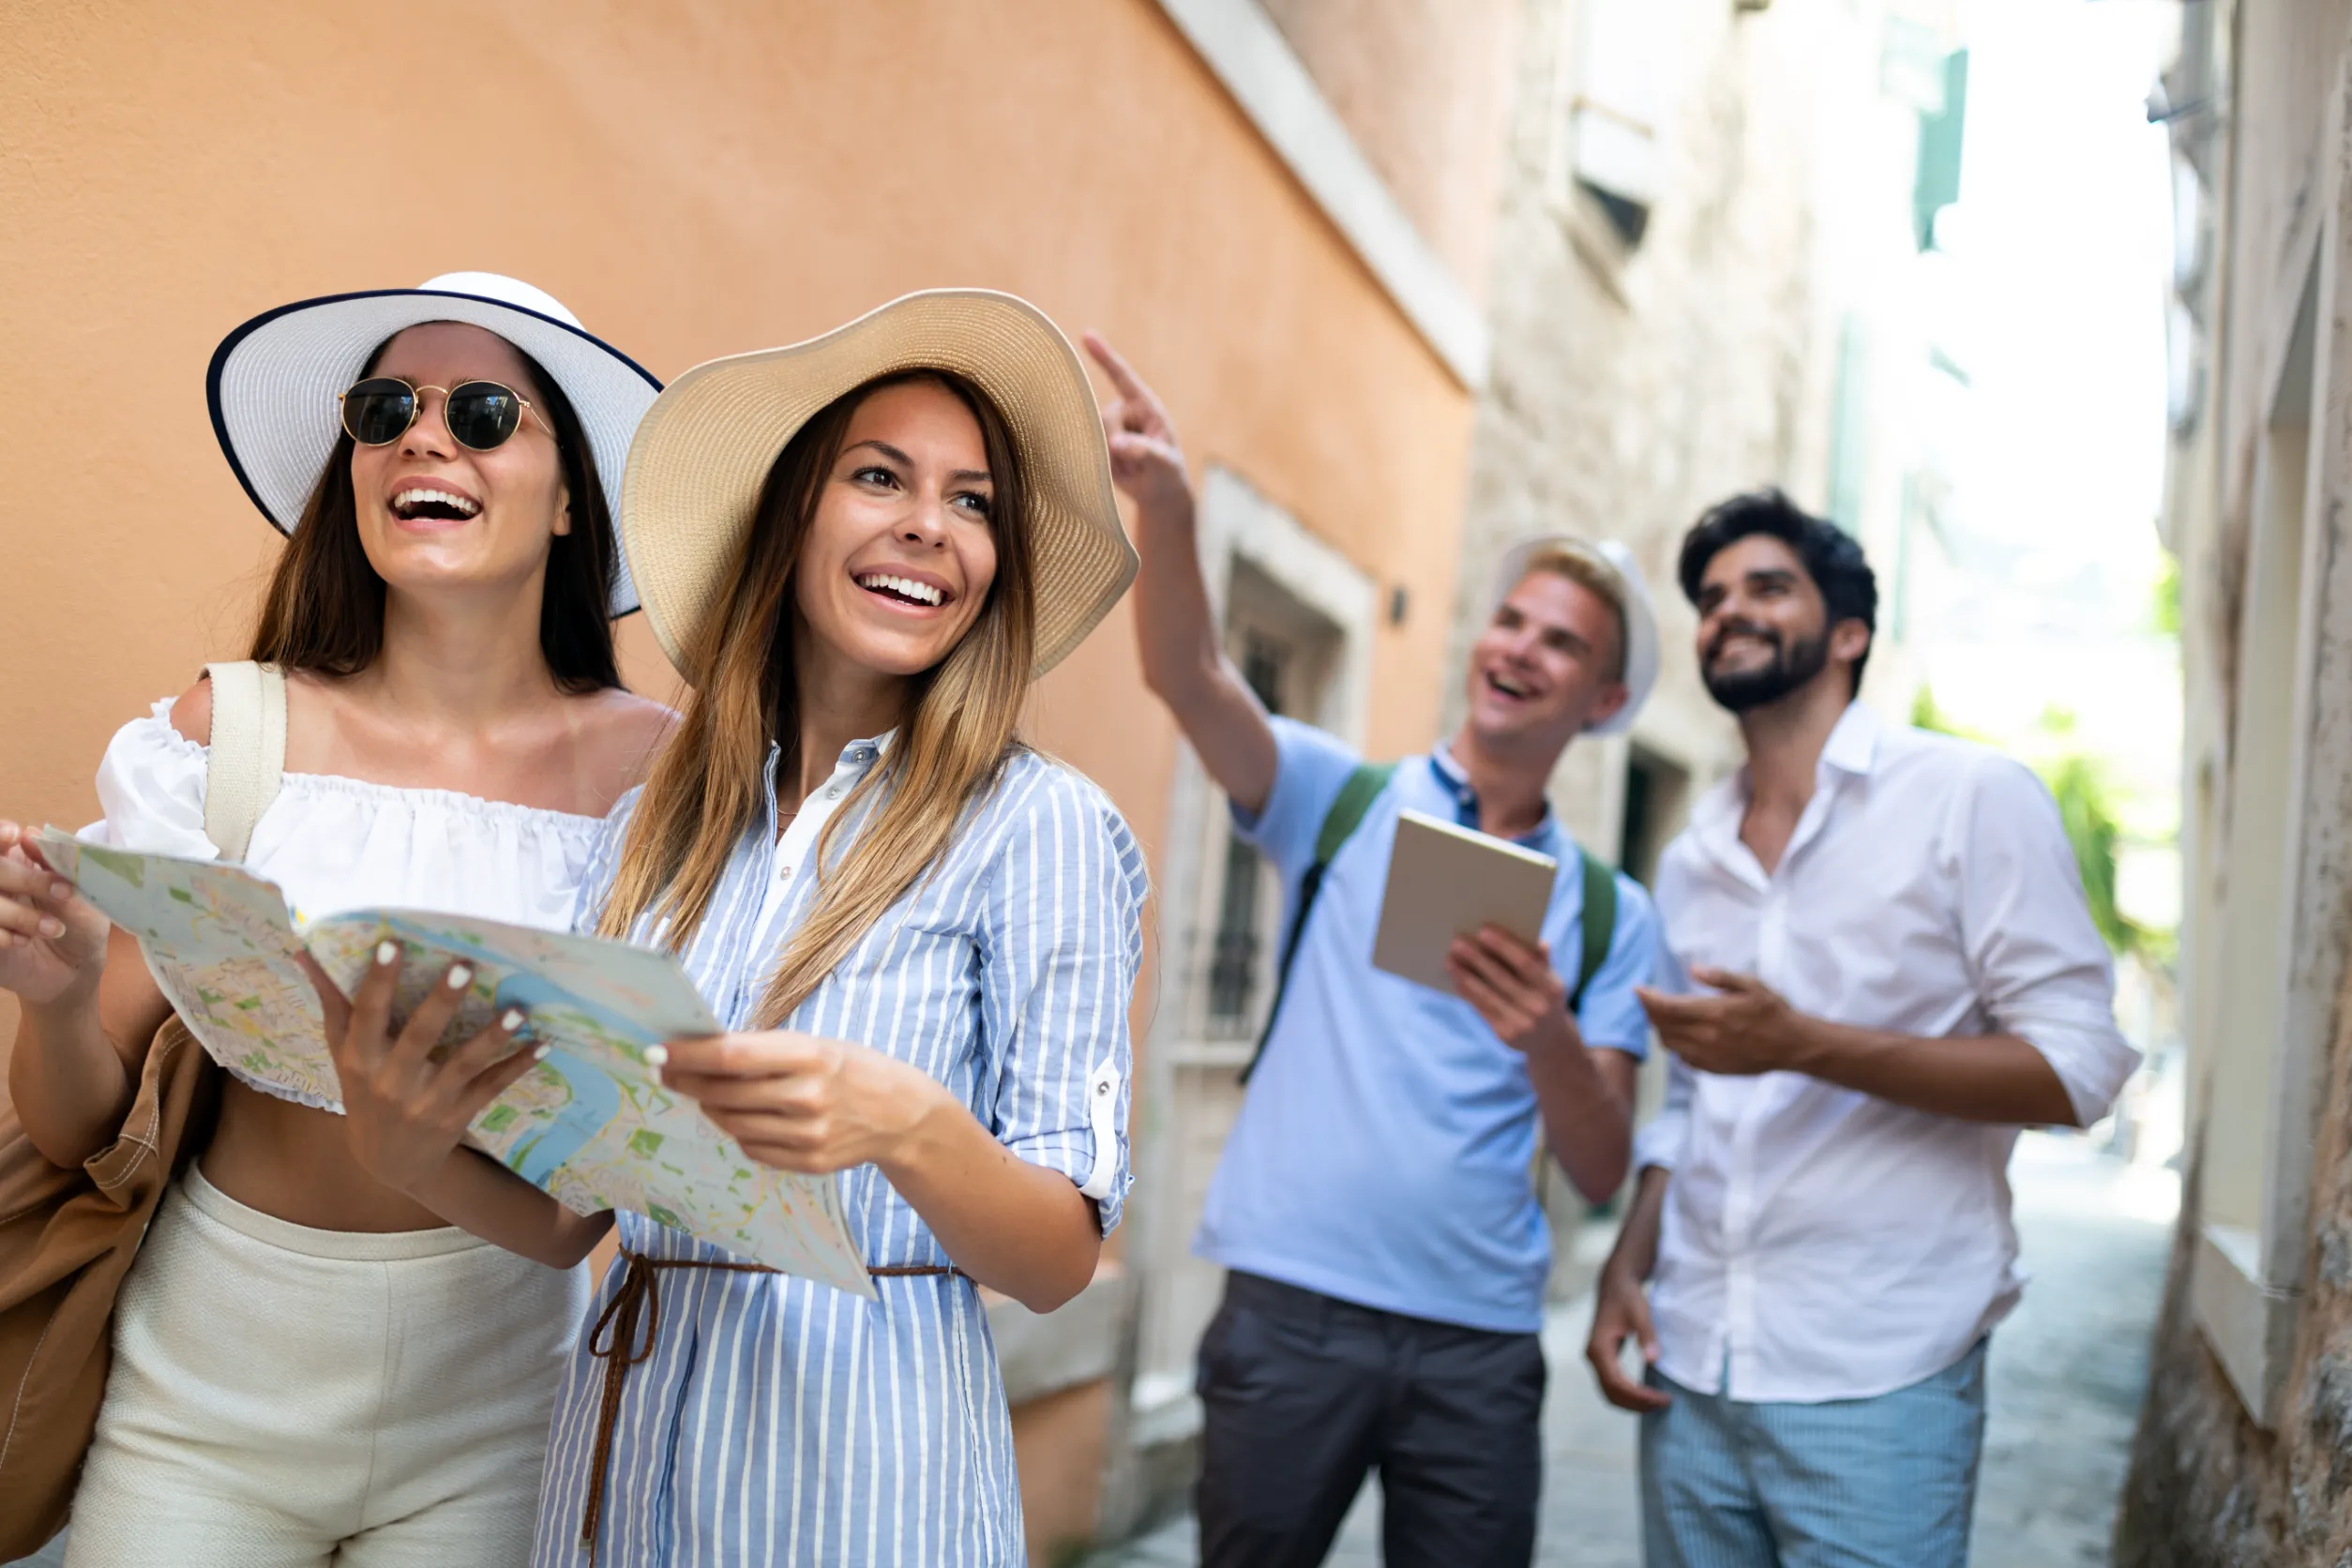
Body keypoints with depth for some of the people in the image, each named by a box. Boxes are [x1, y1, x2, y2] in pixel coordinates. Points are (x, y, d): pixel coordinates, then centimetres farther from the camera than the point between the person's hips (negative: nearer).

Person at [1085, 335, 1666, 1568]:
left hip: (1479, 1340, 2)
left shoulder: (1612, 912, 8)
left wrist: (1548, 1040, -18)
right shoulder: (1343, 801, 4)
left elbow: (1601, 1173, 3)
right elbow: (1186, 676, -14)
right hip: (1294, 1310, -2)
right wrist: (1163, 504, -33)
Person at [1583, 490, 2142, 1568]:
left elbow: (2077, 1071, -11)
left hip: (1875, 1388, -5)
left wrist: (1804, 1044, -21)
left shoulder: (1972, 797, -5)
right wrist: (1628, 1263, 4)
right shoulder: (1690, 861, 13)